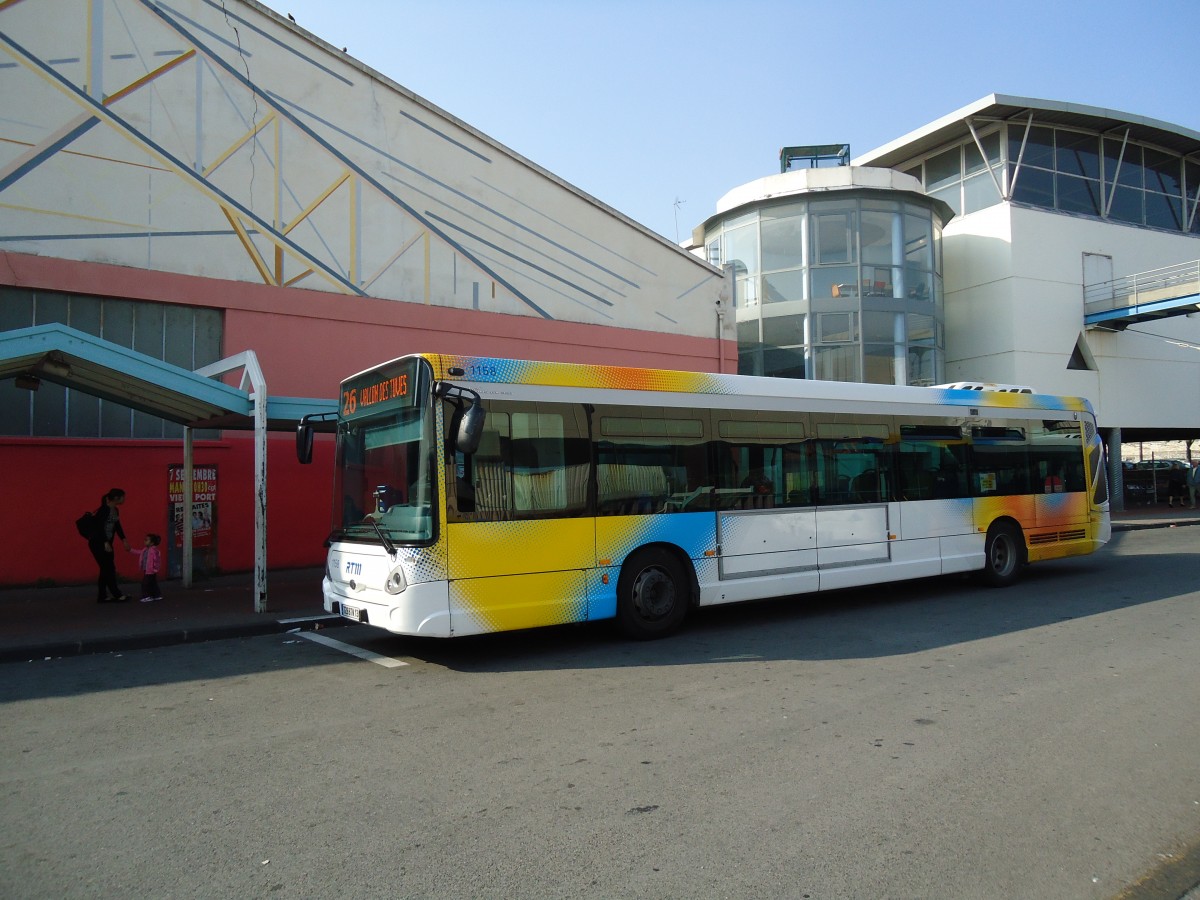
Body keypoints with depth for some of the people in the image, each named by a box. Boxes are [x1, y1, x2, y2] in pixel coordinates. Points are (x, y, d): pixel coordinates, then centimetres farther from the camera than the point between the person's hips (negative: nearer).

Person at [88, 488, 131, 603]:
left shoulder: (116, 510, 10)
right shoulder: (104, 509, -16)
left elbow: (117, 526, 17)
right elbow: (100, 527, -21)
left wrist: (124, 540, 16)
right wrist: (106, 543, -25)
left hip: (107, 543, 9)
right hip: (97, 543, -9)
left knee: (106, 570, 8)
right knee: (109, 569, -5)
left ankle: (102, 597, 13)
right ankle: (117, 595, 0)